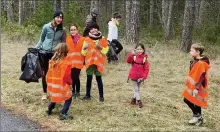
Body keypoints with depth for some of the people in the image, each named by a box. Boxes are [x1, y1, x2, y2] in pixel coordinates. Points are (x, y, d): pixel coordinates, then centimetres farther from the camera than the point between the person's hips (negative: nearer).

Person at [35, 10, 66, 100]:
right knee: (45, 73, 8)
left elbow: (63, 43, 8)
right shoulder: (46, 27, -5)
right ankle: (44, 93, 21)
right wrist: (35, 48, -3)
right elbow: (41, 40, 5)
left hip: (55, 54, 1)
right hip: (45, 52, 0)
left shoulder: (62, 30, 0)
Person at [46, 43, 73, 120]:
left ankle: (49, 109, 37)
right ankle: (63, 114, -8)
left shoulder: (52, 61, 1)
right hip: (61, 86, -7)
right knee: (68, 98, 5)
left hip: (52, 85, 7)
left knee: (54, 97, 31)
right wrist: (70, 83, 3)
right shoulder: (66, 63, -19)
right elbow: (66, 77, -17)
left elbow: (49, 74, 10)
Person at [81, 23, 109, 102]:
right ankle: (88, 95, 10)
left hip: (99, 61, -1)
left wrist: (100, 47, -17)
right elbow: (83, 53, 5)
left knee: (98, 78, -1)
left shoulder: (103, 39, 4)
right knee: (89, 78, 1)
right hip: (89, 61, 1)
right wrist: (84, 48, -15)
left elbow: (105, 51, 0)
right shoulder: (87, 39, 5)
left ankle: (101, 96, 4)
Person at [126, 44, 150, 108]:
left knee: (138, 89, 17)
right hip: (133, 76, -2)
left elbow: (146, 69, -4)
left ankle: (134, 98, 34)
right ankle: (139, 101, 5)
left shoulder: (144, 58, -4)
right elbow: (128, 61, -26)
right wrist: (132, 54, -39)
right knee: (136, 89, 1)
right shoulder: (133, 57, -6)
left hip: (140, 77, 2)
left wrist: (144, 77, -12)